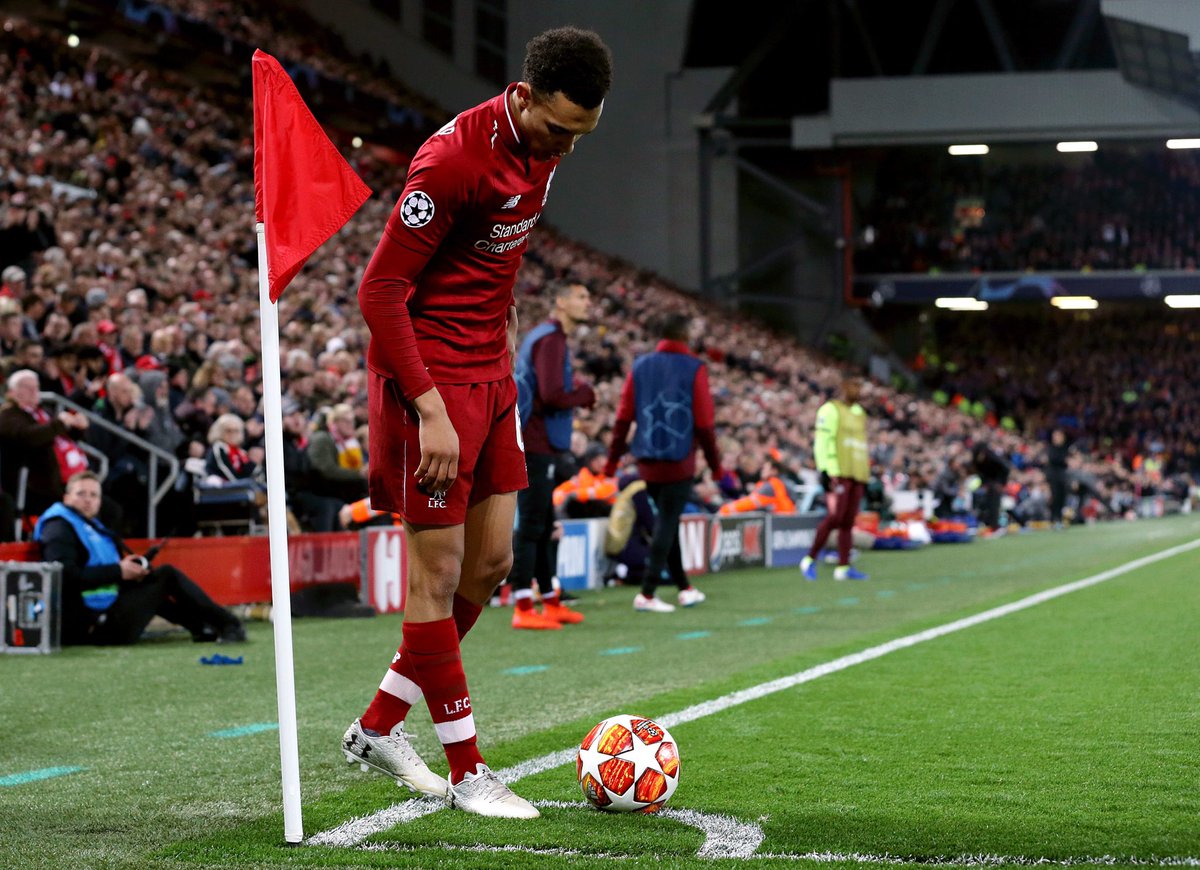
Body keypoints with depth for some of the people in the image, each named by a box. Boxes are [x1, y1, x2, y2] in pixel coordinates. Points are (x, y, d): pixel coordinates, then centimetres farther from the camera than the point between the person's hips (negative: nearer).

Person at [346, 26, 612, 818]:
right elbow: (380, 291, -21)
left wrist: (505, 317, 13)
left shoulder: (545, 144, 3)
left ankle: (378, 729, 24)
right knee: (439, 572, -1)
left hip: (490, 372, 9)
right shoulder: (455, 159, -23)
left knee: (490, 564, 11)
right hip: (431, 374, -9)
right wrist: (429, 411, -22)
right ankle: (467, 773, 6)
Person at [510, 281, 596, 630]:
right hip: (535, 447, -11)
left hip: (533, 445, 11)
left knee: (542, 526, 15)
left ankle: (550, 601, 22)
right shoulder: (551, 340, -14)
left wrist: (571, 384, 9)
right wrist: (586, 392, -7)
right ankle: (523, 609, -12)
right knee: (530, 526, -11)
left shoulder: (544, 336, 19)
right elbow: (553, 396, -24)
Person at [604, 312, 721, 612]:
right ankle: (647, 593, -8)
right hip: (679, 460, -4)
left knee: (666, 521, 17)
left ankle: (684, 587, 26)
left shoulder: (640, 366, 5)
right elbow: (704, 423, -6)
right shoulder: (694, 369, -6)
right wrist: (715, 463, 4)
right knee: (667, 524, -2)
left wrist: (613, 458, 9)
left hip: (647, 460, 5)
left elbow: (623, 417, 3)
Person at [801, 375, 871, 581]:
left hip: (857, 474, 7)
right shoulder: (831, 409, -3)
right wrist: (827, 471, -17)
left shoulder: (860, 413, 22)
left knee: (848, 521, 3)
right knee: (835, 517, -15)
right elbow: (822, 442, -9)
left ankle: (843, 567, 3)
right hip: (838, 472, -7)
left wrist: (865, 476, 22)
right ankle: (809, 560, -6)